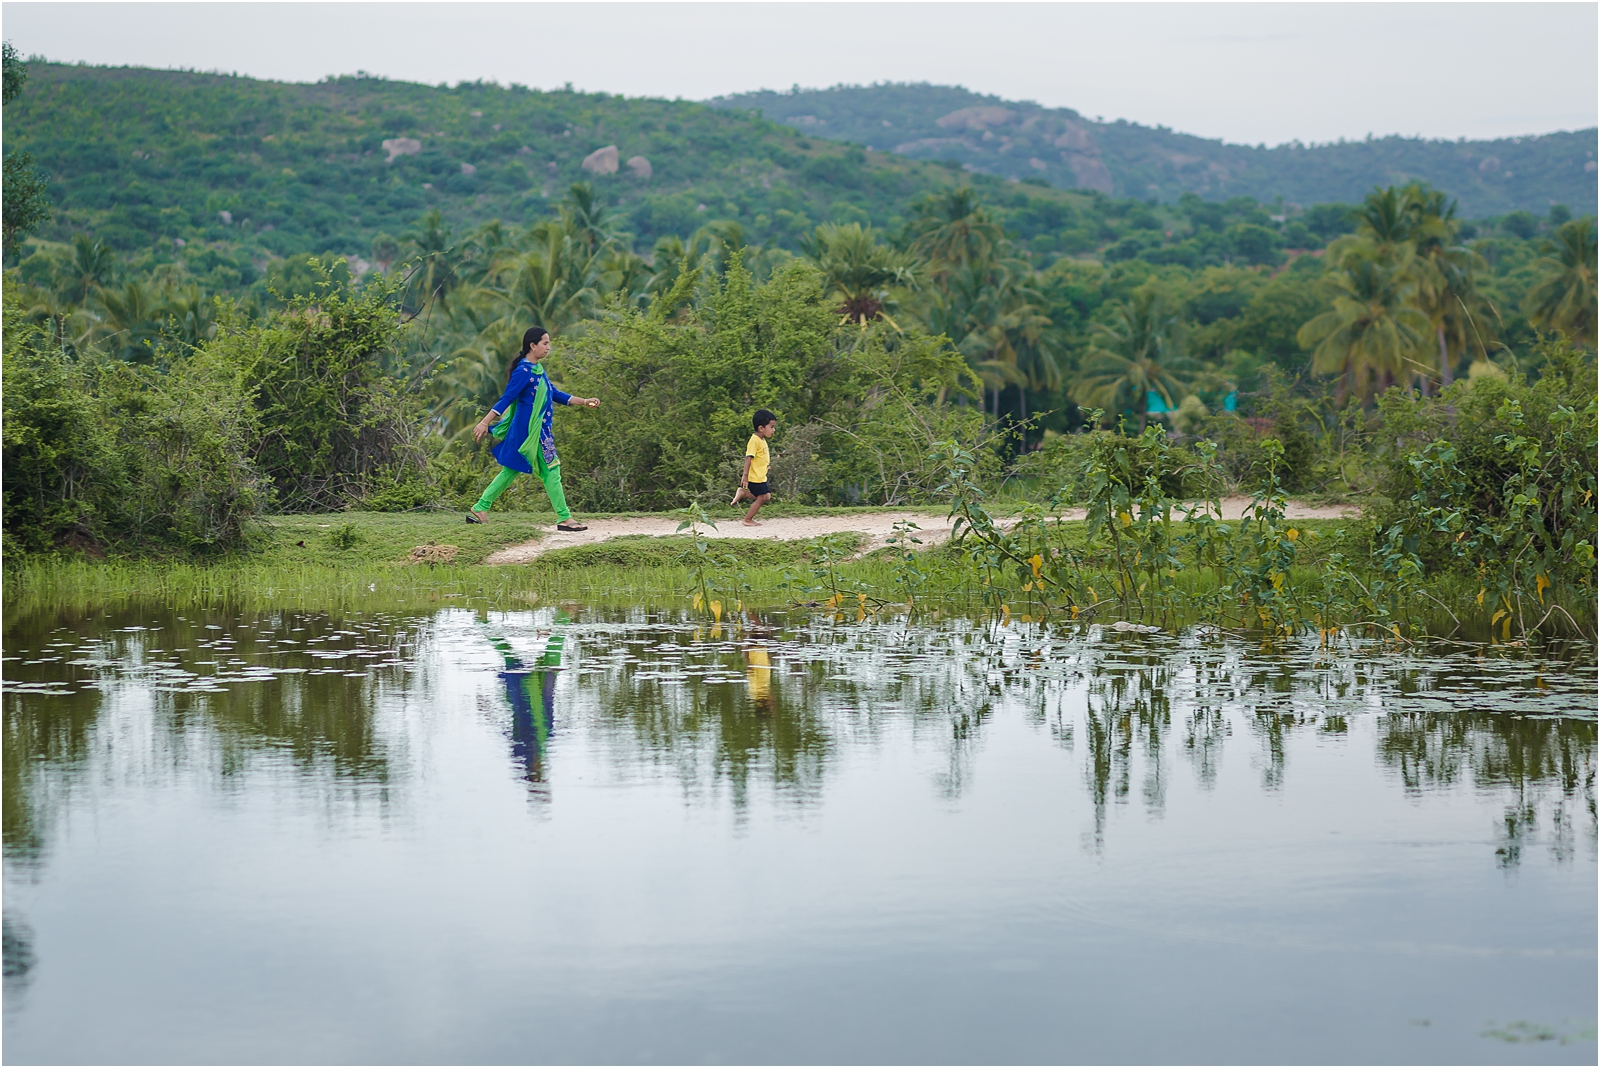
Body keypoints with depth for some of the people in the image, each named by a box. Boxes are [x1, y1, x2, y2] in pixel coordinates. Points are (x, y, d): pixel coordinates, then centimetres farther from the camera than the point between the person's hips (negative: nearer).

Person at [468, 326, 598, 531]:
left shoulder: (538, 369, 13)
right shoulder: (523, 372, -16)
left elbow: (555, 394, 19)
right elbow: (506, 399, -17)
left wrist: (584, 401, 16)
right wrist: (484, 423, -17)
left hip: (540, 429, 10)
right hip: (530, 430, -10)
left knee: (511, 471, 12)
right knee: (550, 470, -4)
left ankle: (479, 509, 15)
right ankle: (564, 519, 1)